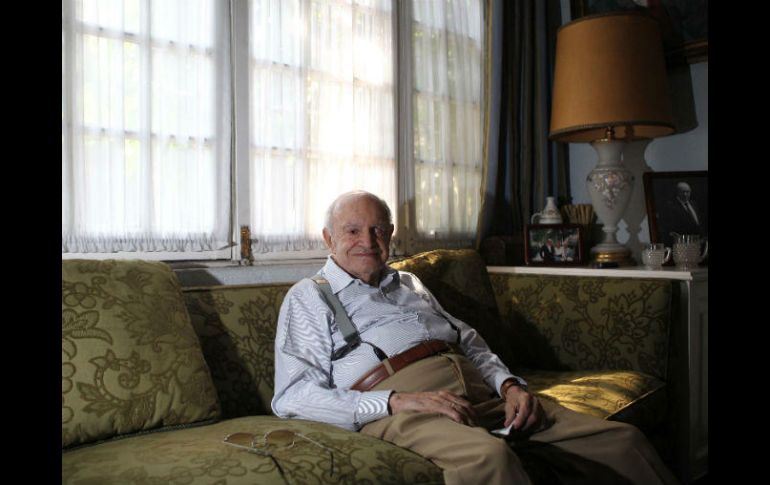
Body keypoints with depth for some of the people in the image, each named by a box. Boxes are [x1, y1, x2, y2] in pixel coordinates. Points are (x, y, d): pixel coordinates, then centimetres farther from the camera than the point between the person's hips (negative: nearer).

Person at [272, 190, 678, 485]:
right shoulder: (309, 297, 10)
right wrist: (398, 401, -16)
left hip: (479, 394, 6)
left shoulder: (409, 285, 28)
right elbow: (291, 397, -3)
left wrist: (509, 384, 2)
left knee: (621, 439, -8)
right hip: (397, 410, -6)